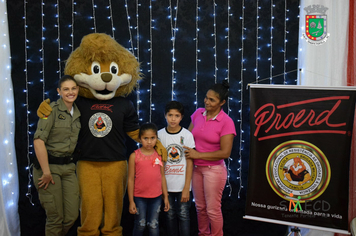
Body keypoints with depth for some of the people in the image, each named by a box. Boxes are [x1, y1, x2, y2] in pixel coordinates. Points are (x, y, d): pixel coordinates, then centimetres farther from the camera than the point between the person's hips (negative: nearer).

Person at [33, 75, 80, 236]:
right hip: (49, 165, -6)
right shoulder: (52, 109, -11)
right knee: (55, 218, 1)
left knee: (72, 216, 7)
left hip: (68, 167, 6)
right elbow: (38, 140, -19)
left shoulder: (77, 113, 10)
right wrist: (46, 172, -20)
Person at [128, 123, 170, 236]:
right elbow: (131, 179, -4)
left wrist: (166, 197, 7)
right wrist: (131, 201, -4)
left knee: (153, 226, 10)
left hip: (156, 197, 2)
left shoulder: (159, 155, 0)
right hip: (139, 197, -2)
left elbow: (162, 176, 7)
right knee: (140, 225, 10)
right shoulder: (134, 156, -6)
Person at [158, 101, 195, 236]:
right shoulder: (159, 135, 0)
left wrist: (186, 187, -8)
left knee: (183, 215, 2)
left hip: (182, 184, -2)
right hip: (166, 184, 2)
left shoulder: (187, 135, -5)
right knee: (170, 215, 11)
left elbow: (190, 163, -5)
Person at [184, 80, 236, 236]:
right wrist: (188, 152, -6)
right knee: (200, 207, 17)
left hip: (214, 170, -5)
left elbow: (225, 153, -17)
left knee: (213, 209, 3)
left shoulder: (226, 122, -15)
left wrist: (198, 155, -15)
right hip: (196, 168, 5)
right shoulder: (198, 113, 0)